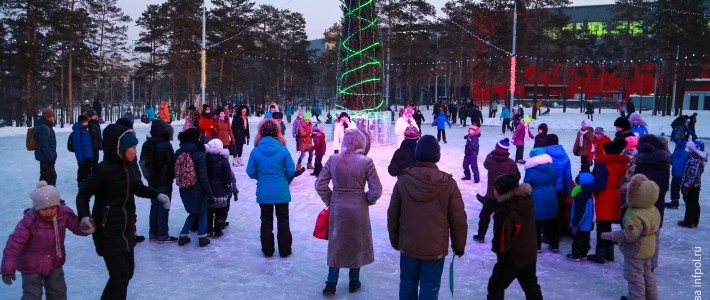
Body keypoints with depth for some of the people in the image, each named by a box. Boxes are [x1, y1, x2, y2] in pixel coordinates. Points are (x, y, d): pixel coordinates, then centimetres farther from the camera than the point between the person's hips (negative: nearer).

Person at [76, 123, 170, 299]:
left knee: (128, 270, 20)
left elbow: (138, 188, 14)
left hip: (126, 228, 8)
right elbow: (83, 195, -11)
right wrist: (84, 216, -27)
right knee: (120, 274, -6)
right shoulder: (103, 170, -21)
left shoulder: (131, 166, -1)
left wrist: (157, 195, -2)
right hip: (108, 231, -8)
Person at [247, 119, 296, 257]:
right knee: (283, 220, 12)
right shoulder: (283, 149, -12)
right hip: (282, 192, -1)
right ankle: (285, 250, 18)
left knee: (266, 221, 15)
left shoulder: (256, 151, -9)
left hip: (263, 193, 1)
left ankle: (267, 250, 21)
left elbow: (251, 172, -4)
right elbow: (291, 171, -9)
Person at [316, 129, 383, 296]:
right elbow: (376, 190, -13)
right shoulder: (366, 162, -14)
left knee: (336, 244, 16)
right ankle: (354, 282, 29)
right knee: (357, 244, 17)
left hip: (337, 208, 2)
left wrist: (329, 200, 9)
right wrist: (367, 201, 6)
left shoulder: (333, 160, -8)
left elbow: (320, 184, -5)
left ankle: (331, 284, 18)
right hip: (358, 209, -2)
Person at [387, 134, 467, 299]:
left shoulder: (403, 180, -8)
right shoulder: (448, 183, -13)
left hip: (408, 246, 2)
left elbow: (392, 215, 2)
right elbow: (458, 220, -8)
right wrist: (459, 246, 7)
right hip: (435, 248, -2)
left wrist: (395, 240, 17)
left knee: (407, 284, 19)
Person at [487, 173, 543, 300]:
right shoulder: (526, 202, -1)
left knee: (495, 286, 3)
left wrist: (497, 249, -3)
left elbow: (502, 237, -22)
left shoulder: (506, 212, -26)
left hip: (511, 256, -8)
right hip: (530, 254, 8)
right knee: (531, 285, 22)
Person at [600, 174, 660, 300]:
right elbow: (655, 229, 10)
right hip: (647, 250, 10)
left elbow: (629, 235, -32)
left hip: (635, 251, -10)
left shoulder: (635, 215, -32)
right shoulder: (653, 210, -2)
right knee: (647, 274, 25)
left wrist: (610, 235, -24)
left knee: (635, 277, 4)